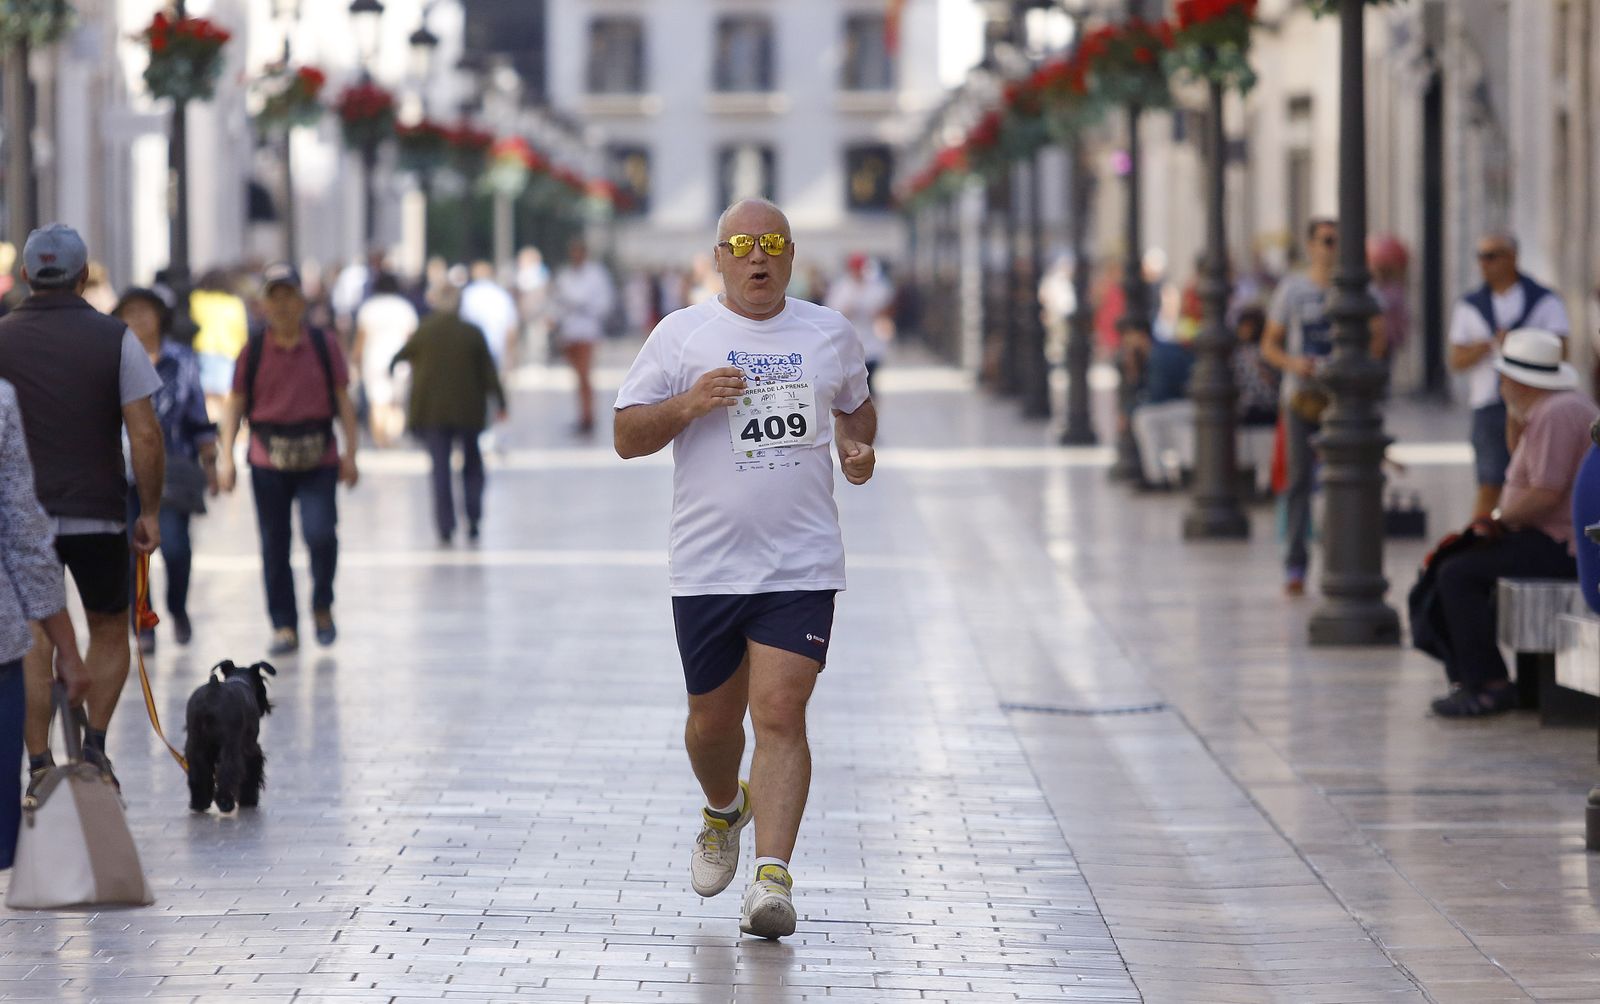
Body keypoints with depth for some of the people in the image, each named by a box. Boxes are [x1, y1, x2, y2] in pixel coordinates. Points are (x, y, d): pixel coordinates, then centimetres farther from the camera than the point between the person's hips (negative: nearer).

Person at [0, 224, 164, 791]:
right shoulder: (115, 340, -6)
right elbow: (145, 436, -10)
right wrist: (150, 511, 1)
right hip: (98, 516, -1)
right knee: (109, 632, 17)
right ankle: (94, 742, 1)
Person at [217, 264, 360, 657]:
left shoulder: (323, 345, 4)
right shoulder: (253, 351, 5)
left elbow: (343, 402, 7)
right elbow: (235, 405, 7)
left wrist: (349, 454, 1)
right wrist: (226, 458, -1)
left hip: (318, 459, -1)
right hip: (269, 460, 1)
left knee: (320, 533, -16)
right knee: (274, 546, 2)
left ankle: (322, 606, 9)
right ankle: (284, 625, 12)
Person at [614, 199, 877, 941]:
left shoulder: (830, 334, 8)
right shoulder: (680, 336, 2)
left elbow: (856, 405, 26)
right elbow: (626, 437, 1)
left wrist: (858, 448, 5)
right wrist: (689, 404, -16)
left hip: (801, 566, 0)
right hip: (707, 566, 0)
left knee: (780, 715, -13)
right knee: (713, 720, 11)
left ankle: (773, 874, -16)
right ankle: (723, 811, 44)